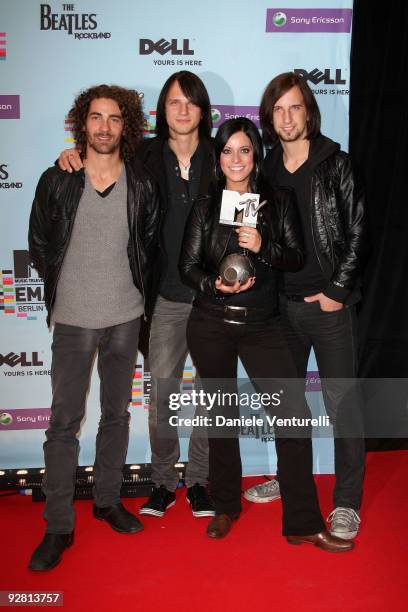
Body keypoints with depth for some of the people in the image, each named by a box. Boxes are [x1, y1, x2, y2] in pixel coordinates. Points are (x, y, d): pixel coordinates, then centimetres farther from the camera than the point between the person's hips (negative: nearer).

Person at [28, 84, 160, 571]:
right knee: (65, 421, 0)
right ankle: (58, 526, 13)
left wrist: (133, 288, 7)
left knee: (116, 413, 14)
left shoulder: (141, 185, 1)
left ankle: (108, 500, 32)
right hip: (73, 318, -2)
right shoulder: (56, 181, -3)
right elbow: (39, 244, 6)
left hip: (125, 316, 2)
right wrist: (64, 288, 8)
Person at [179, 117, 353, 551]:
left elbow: (296, 258, 3)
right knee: (222, 414, 11)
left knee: (293, 416, -7)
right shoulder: (206, 207, 4)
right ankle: (226, 506, 30)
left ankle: (302, 524, 6)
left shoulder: (278, 201, 6)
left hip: (261, 324, 0)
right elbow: (188, 266, 3)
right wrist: (215, 284, -17)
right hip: (210, 324, 0)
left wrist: (263, 247, -16)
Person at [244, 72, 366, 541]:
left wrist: (338, 291, -10)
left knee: (342, 402, -2)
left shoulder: (335, 165, -3)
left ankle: (346, 503, 11)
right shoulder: (266, 169, 8)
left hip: (329, 303, -4)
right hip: (282, 304, 5)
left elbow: (356, 233, -5)